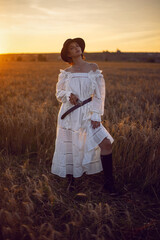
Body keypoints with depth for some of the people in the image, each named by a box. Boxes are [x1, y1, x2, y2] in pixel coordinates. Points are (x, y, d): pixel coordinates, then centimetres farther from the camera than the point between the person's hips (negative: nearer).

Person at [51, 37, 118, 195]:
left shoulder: (93, 68, 3)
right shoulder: (66, 73, 5)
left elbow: (99, 94, 0)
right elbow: (59, 93, 10)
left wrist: (96, 115, -7)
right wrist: (69, 95, -14)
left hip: (86, 114, 0)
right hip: (69, 114, 1)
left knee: (106, 143, -13)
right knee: (68, 148, 6)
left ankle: (108, 183, 1)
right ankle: (71, 181, 30)